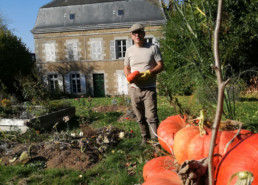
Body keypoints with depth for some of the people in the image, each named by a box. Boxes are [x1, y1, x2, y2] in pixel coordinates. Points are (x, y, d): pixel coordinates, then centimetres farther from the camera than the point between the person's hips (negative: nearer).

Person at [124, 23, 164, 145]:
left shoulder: (153, 48, 1)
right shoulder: (129, 50, 11)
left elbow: (160, 66, -2)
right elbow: (126, 68, 16)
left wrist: (148, 73, -19)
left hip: (149, 88, -3)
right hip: (134, 89, 4)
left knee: (151, 116, -11)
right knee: (140, 118, 11)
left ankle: (155, 140, -4)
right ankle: (145, 138, 25)